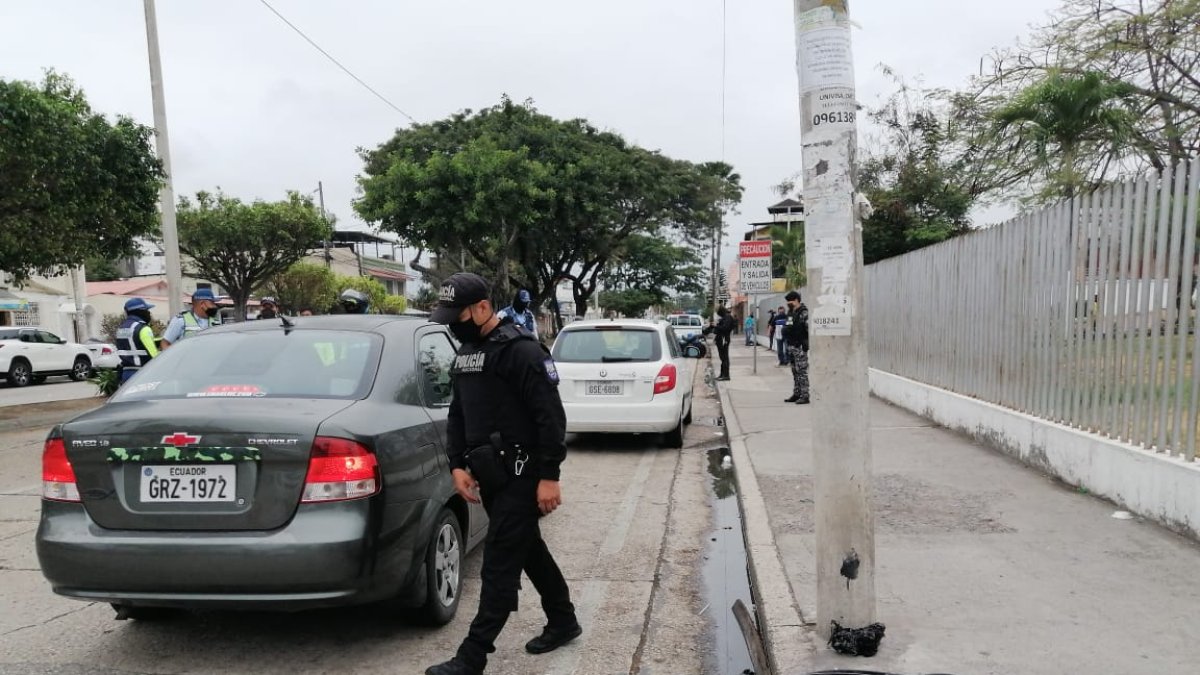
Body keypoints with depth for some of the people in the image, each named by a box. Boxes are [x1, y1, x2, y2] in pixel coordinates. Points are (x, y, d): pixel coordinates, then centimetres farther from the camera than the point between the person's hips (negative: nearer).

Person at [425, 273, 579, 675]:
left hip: (522, 475, -9)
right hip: (491, 475, 9)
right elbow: (457, 415, 16)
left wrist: (549, 476, -20)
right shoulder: (465, 353, 12)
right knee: (529, 551, 19)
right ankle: (564, 622, 35)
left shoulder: (521, 350, -16)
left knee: (500, 564, -3)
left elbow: (550, 417, -18)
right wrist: (457, 465, 5)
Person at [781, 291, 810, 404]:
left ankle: (804, 396, -2)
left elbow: (809, 329, -18)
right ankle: (796, 394, 21)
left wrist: (805, 345, -20)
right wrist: (788, 347, 19)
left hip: (800, 347, -9)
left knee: (802, 371, -6)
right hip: (791, 346, 9)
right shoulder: (790, 312, 15)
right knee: (795, 372, 13)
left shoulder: (804, 313, -12)